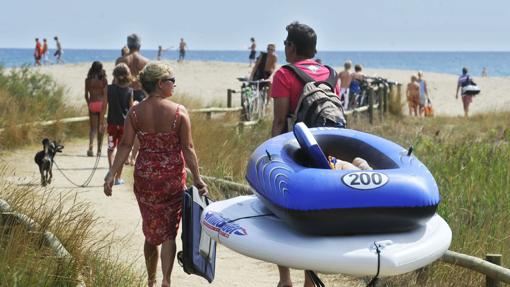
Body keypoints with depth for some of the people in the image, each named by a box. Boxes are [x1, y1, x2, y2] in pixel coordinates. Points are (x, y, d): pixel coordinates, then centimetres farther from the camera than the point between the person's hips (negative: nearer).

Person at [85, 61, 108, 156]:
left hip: (92, 104, 1)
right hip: (101, 103, -1)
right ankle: (99, 149, 13)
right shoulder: (103, 79, -4)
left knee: (93, 127, 5)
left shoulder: (88, 80, 1)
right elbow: (105, 94, -6)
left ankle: (91, 146, -19)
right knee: (100, 127, 10)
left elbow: (86, 95, 3)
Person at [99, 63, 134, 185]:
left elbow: (104, 107, -4)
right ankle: (118, 177, 12)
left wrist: (102, 122, 5)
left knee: (111, 148, 15)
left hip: (112, 123, 0)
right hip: (125, 123, 0)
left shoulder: (109, 89, -6)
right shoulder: (129, 91, -6)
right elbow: (131, 109, -1)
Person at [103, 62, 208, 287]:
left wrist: (112, 173, -7)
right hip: (173, 178, -3)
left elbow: (125, 145, -8)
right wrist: (197, 178, -6)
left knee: (151, 232, 17)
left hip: (144, 177, 3)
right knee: (169, 233, 5)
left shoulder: (135, 112, -3)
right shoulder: (179, 112, -10)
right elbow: (187, 148, -10)